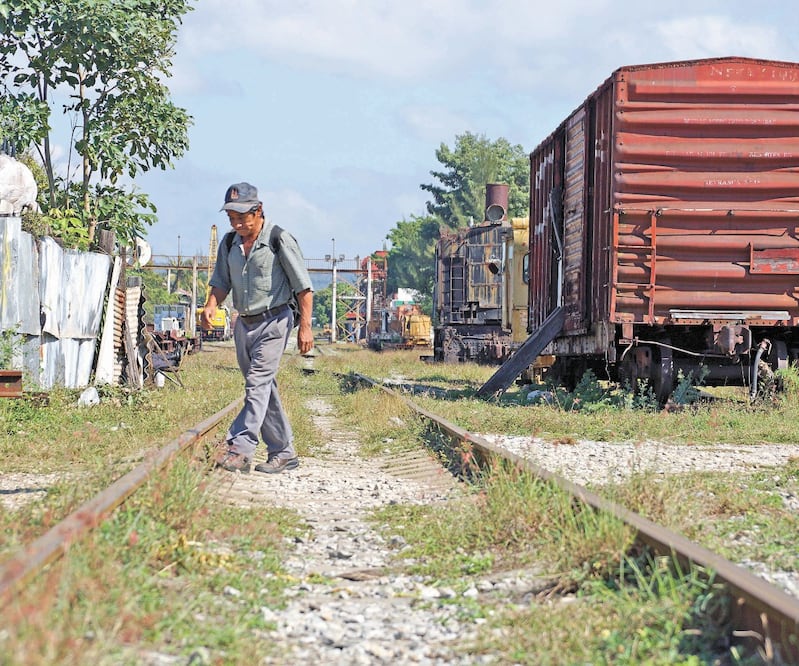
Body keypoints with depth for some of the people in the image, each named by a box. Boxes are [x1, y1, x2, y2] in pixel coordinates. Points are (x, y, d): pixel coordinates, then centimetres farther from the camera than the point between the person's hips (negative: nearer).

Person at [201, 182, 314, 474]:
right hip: (243, 324, 7)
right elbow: (221, 282, 12)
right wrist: (211, 305, -10)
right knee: (263, 388, 10)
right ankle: (284, 452, 17)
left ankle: (240, 448, -26)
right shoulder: (229, 244, 7)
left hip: (274, 321, -7)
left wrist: (305, 326, -12)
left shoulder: (279, 240, -10)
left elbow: (303, 286, -8)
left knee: (258, 382, -17)